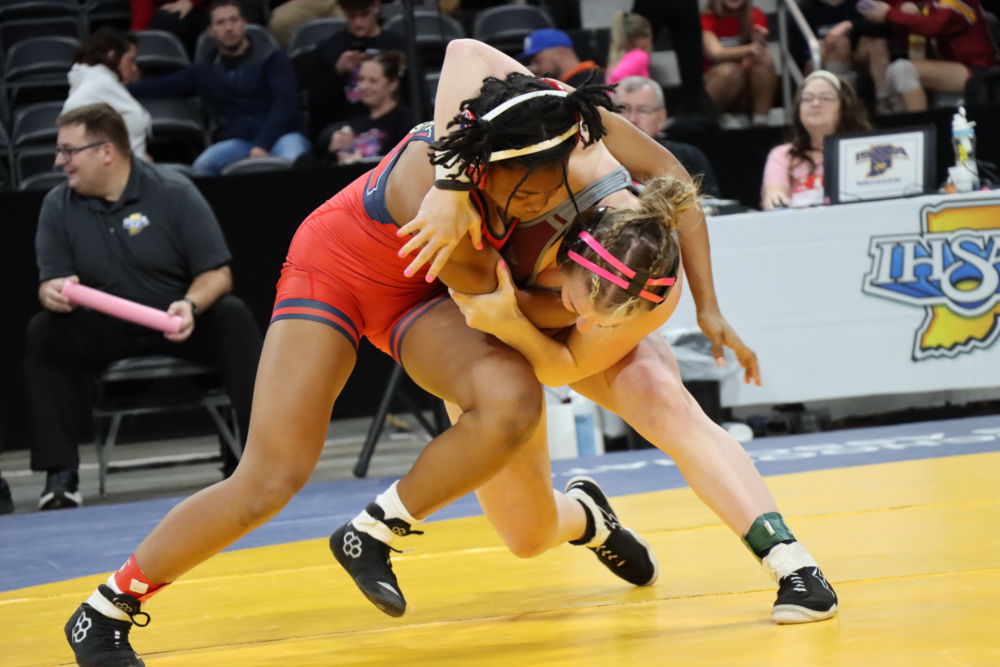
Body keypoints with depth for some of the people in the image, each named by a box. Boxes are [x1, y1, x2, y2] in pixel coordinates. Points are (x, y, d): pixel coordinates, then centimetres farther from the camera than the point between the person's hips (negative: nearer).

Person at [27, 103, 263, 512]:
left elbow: (218, 273, -8)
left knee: (233, 317, -29)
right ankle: (60, 475, -25)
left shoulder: (173, 194, -8)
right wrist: (52, 292, -27)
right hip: (104, 333, 2)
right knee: (42, 332, -25)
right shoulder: (58, 207, 0)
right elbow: (50, 282, -1)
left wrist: (191, 306, -30)